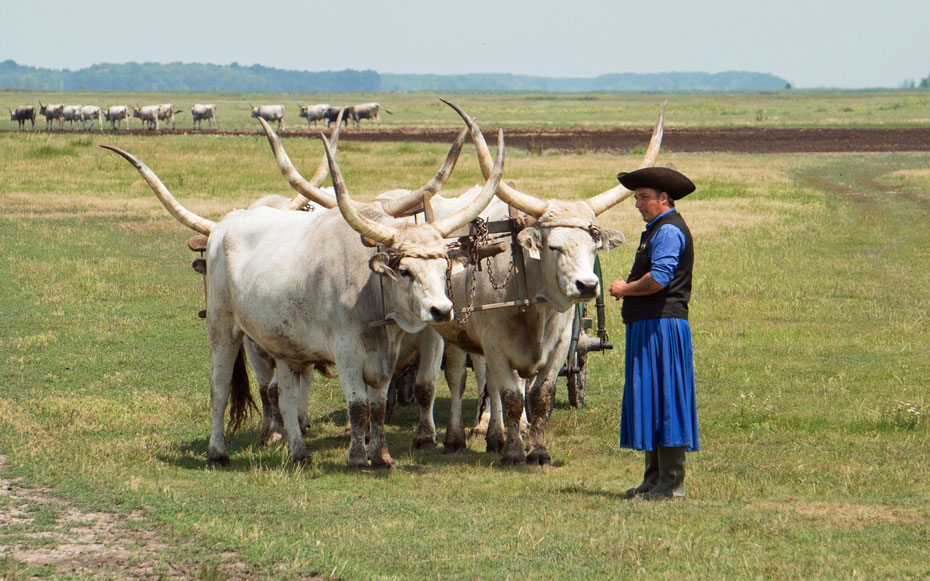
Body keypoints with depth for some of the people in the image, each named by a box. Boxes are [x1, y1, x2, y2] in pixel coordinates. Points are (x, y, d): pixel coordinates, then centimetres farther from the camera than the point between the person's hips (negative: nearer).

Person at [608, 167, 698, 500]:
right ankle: (655, 478, 17)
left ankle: (672, 483, -9)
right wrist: (626, 289, 5)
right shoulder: (655, 230, 22)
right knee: (648, 400, 12)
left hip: (662, 325, -11)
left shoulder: (669, 231, -12)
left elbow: (658, 279, -24)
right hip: (646, 326, 11)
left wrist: (624, 289, -9)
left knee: (663, 400, -10)